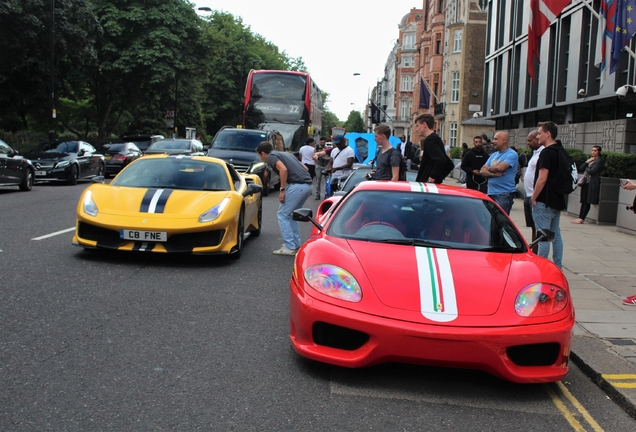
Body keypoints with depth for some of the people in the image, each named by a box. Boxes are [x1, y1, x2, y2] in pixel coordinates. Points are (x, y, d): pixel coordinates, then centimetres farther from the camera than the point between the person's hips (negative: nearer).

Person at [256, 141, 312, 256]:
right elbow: (305, 168, 26)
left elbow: (283, 169, -17)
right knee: (291, 214, 22)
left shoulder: (272, 156, 2)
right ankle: (296, 245, 23)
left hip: (297, 186, -9)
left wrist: (282, 190, -11)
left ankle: (290, 247, 1)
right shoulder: (284, 154, 28)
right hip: (307, 185, 9)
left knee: (283, 214, 2)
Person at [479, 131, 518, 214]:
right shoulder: (494, 155, 17)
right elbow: (482, 171, 9)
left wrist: (489, 169, -1)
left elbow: (499, 167, -23)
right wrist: (494, 174, -12)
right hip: (491, 193, 8)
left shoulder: (511, 154, -7)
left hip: (504, 194, -8)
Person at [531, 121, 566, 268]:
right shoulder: (561, 150, 13)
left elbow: (542, 179, -21)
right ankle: (558, 266, 19)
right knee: (556, 234, 13)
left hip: (544, 202, -9)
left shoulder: (547, 152, -16)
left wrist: (534, 197, -11)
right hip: (558, 200, 9)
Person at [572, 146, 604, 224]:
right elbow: (580, 168, 13)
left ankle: (581, 219, -7)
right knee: (584, 201, 5)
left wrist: (586, 168, 4)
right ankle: (580, 217, 5)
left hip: (593, 183, -8)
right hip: (586, 182, 8)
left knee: (588, 202, -6)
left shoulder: (599, 161, -4)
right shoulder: (590, 159, 21)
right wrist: (587, 162, 0)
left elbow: (591, 171, -14)